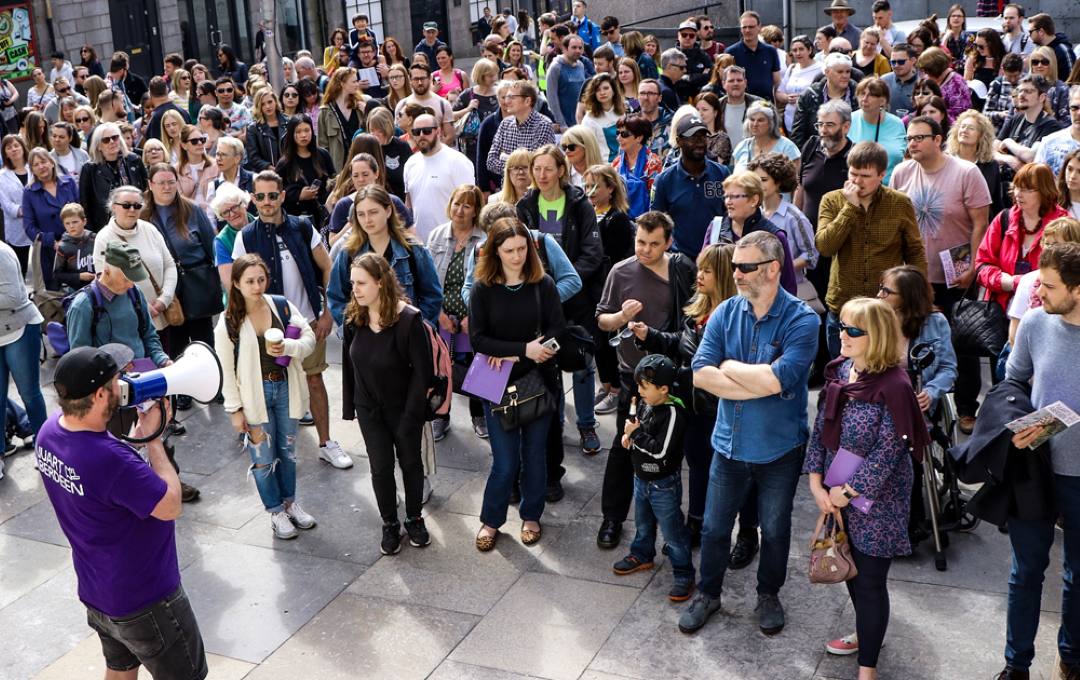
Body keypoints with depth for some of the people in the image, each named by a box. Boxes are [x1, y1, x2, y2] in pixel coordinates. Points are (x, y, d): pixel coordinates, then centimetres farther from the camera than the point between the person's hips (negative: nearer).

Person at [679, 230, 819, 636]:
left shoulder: (801, 320, -16)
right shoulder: (725, 313, -4)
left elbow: (776, 379, -29)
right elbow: (701, 374, -14)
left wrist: (729, 367, -14)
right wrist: (758, 384, -22)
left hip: (779, 448, -3)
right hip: (730, 443, 3)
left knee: (775, 529, 17)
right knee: (714, 526, 14)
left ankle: (769, 595, 40)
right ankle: (708, 594, 36)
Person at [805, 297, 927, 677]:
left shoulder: (893, 387, -21)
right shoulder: (840, 372, 0)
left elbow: (887, 453, -22)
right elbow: (821, 428, 3)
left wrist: (846, 492, -16)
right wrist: (817, 485, -4)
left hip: (876, 500, -7)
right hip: (837, 496, 7)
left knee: (870, 582, 3)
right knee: (851, 569, 22)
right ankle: (869, 633, 46)